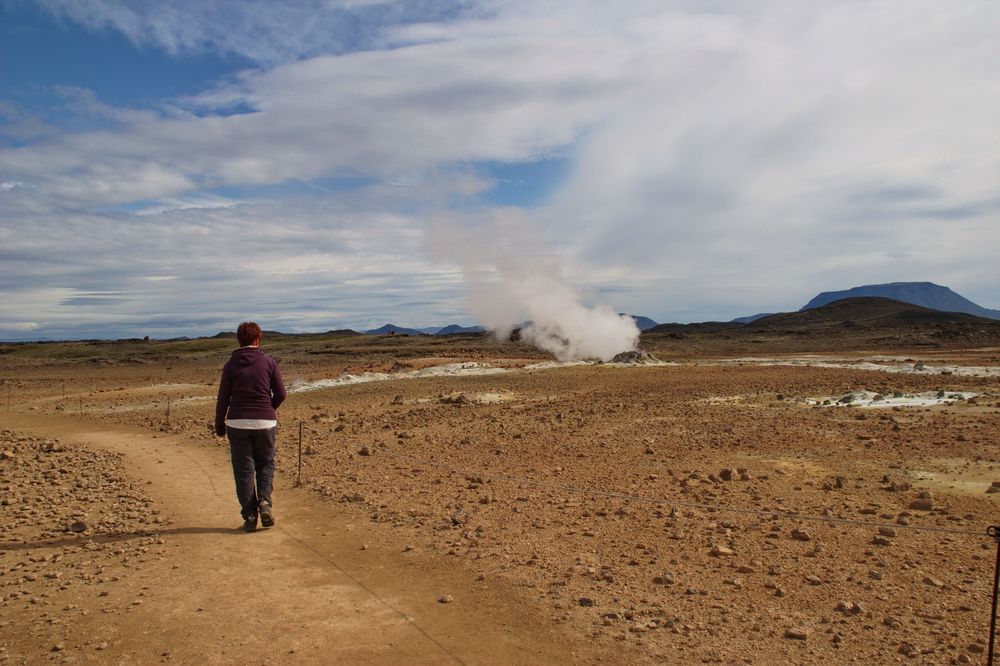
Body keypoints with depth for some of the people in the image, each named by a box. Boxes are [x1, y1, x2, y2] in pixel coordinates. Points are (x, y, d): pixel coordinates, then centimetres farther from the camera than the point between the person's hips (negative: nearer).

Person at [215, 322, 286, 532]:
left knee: (243, 470, 8)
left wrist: (219, 424, 11)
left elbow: (223, 398, 0)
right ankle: (264, 502, -4)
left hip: (237, 423, 0)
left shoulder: (231, 365, -1)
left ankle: (249, 516, 9)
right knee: (265, 464, 17)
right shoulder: (269, 362, -1)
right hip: (265, 422, 0)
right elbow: (280, 394, 0)